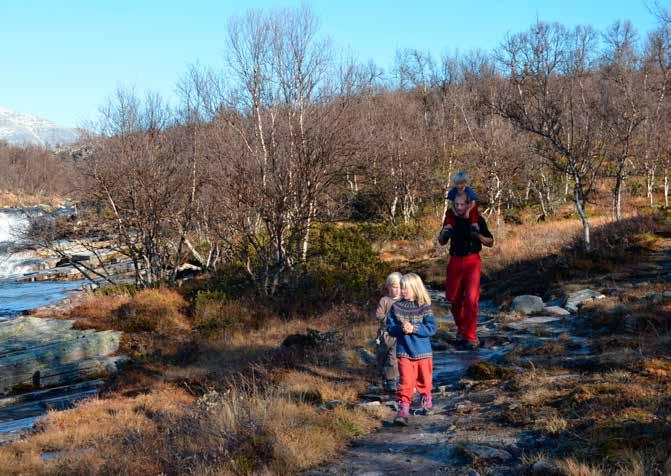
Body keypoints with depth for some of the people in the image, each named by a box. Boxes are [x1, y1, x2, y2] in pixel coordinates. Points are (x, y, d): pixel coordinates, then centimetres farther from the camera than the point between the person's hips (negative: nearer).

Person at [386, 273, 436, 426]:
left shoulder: (425, 307, -7)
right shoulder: (396, 307, 0)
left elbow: (431, 328, -13)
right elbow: (390, 328, 0)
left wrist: (414, 328, -24)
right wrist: (401, 329, -20)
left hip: (423, 351, 0)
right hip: (404, 352, 0)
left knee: (424, 379, 16)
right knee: (405, 381, -9)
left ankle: (426, 399, 42)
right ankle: (403, 409, -8)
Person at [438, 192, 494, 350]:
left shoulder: (477, 219, -4)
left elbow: (490, 243, 3)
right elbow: (442, 242, 15)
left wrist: (478, 235, -16)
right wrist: (444, 233, -8)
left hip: (472, 261, -3)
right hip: (455, 261, 3)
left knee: (471, 299, -14)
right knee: (454, 299, 9)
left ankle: (470, 337, -7)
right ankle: (461, 329, 33)